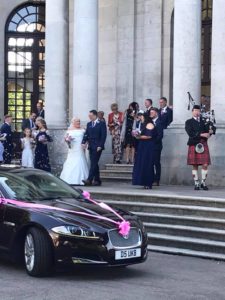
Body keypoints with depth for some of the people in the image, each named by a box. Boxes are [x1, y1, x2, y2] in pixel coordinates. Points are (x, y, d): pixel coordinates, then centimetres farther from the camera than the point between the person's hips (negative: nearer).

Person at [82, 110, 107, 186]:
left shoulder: (102, 124, -3)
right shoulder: (89, 124, 15)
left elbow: (103, 136, -7)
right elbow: (86, 134, 11)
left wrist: (100, 146, -15)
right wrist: (83, 142, -7)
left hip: (97, 147, -6)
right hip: (91, 146, 6)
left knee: (94, 163, -13)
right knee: (94, 163, 8)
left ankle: (89, 180, -19)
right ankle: (97, 180, 14)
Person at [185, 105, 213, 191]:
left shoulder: (204, 121, 17)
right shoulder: (189, 122, 5)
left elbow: (208, 131, 9)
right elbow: (190, 133, -10)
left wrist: (210, 132, -15)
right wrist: (201, 134, -17)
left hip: (203, 145, 3)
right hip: (194, 145, -2)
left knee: (205, 165, -5)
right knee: (195, 166, 0)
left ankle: (203, 183, 6)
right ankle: (196, 183, 8)